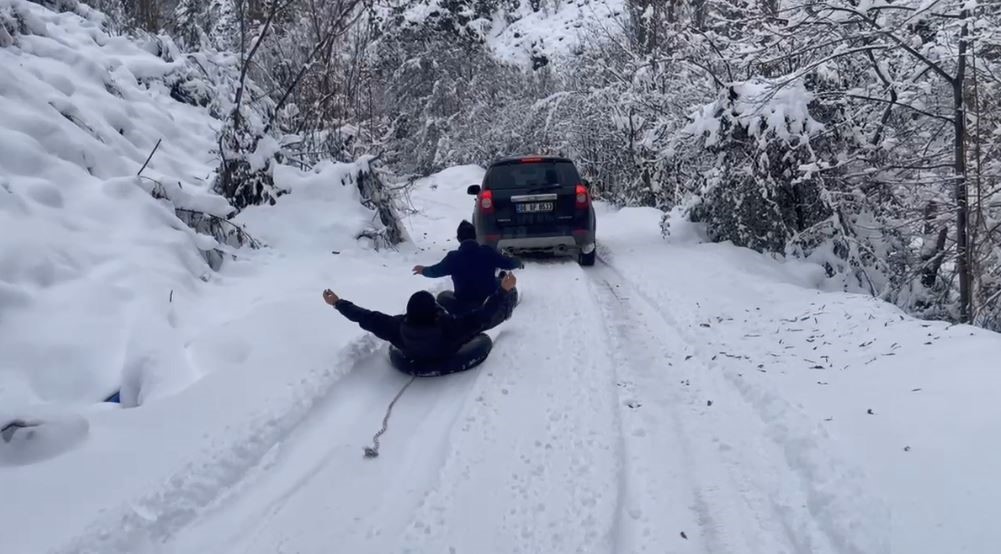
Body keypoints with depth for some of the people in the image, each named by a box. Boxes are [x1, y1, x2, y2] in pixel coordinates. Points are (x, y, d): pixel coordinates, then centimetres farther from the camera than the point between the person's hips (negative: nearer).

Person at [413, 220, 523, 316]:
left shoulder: (453, 257, -9)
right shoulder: (488, 252, -8)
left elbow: (435, 271, 7)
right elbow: (508, 263, 4)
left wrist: (423, 270, 31)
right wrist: (518, 262, 29)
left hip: (464, 309, -3)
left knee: (442, 297, 23)